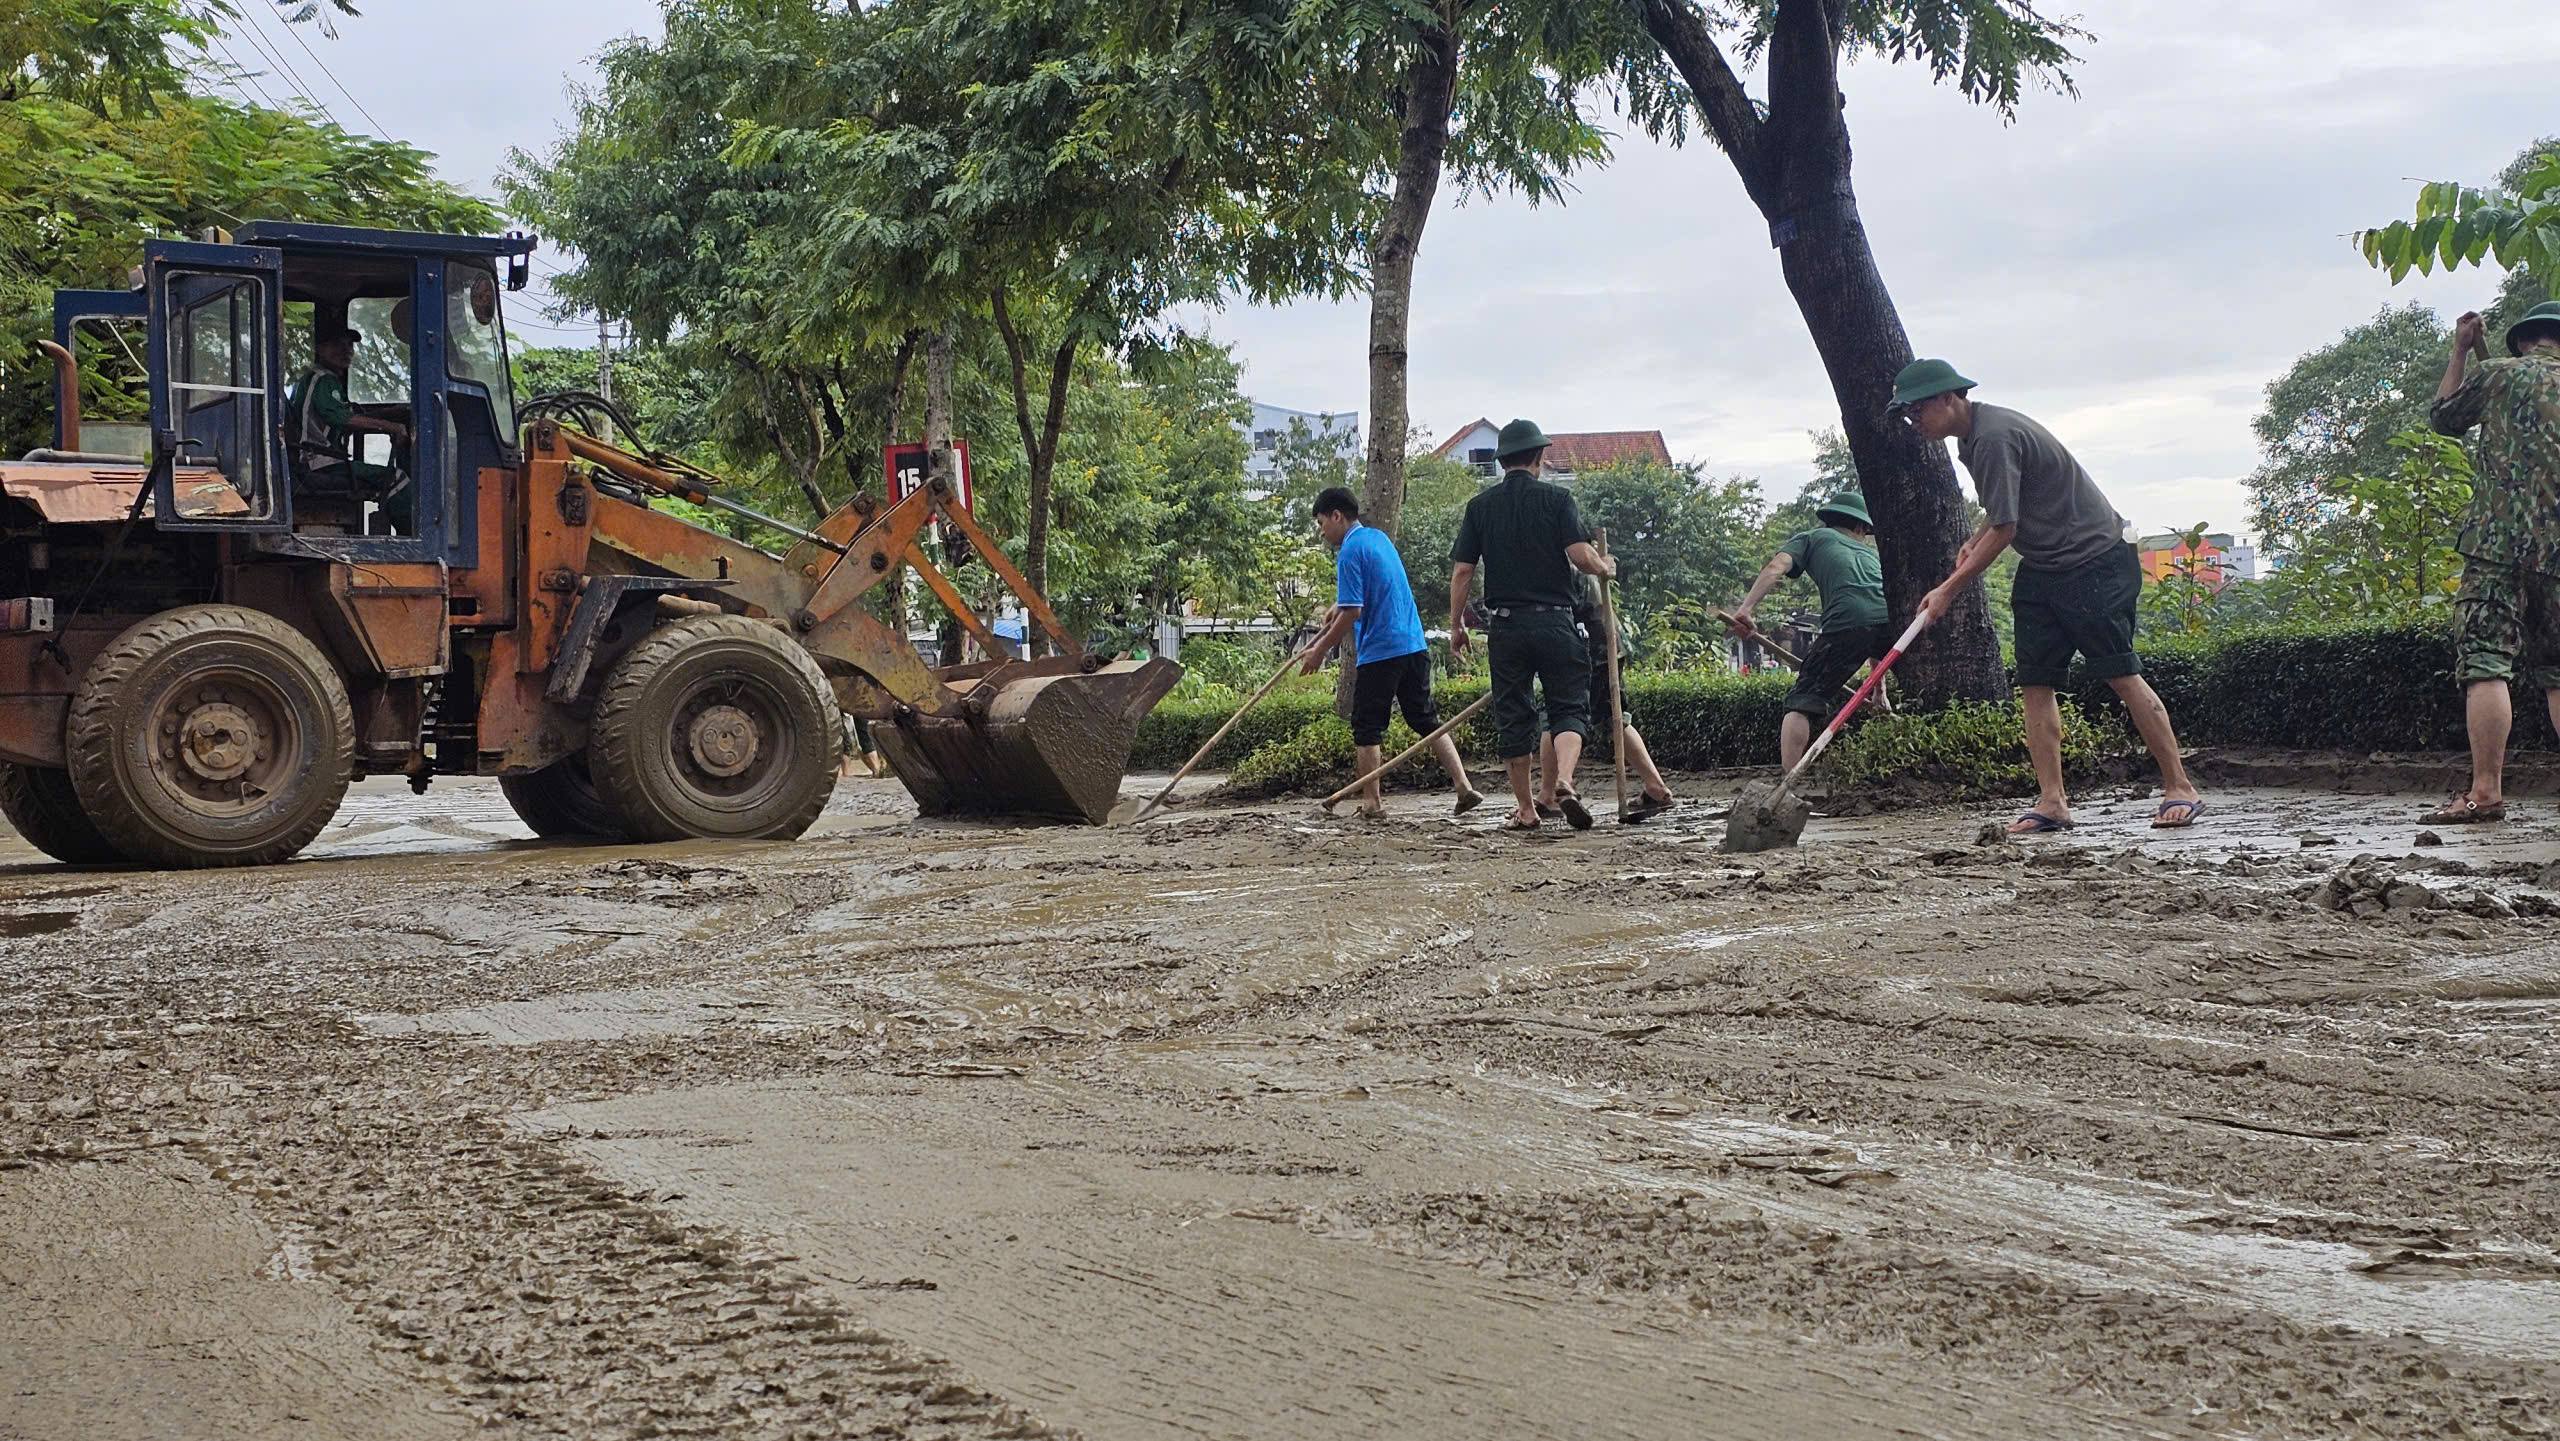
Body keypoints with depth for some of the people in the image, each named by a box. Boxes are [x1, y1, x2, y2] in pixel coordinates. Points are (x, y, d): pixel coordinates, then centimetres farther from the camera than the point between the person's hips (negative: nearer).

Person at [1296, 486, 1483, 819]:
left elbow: (1352, 613, -17)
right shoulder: (1379, 537, 15)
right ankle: (1464, 785, 3)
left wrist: (1320, 651, -9)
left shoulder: (1350, 552, -12)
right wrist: (1339, 608, 41)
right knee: (1426, 720, 12)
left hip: (1379, 652, -8)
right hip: (1414, 645, 8)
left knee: (1367, 728, 4)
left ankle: (1371, 802, 6)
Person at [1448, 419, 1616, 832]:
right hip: (1553, 620, -2)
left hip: (1504, 624, 2)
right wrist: (1605, 568, 9)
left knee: (1512, 716, 8)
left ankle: (1525, 809, 12)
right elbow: (1581, 555, -12)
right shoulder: (1556, 499, -2)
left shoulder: (1480, 505, 6)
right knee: (1569, 705, 4)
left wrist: (1456, 624, 11)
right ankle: (1564, 781, -21)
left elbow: (1462, 570, 3)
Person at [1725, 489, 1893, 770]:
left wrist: (1747, 608, -6)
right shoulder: (1871, 554, 40)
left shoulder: (1812, 538, 28)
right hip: (1895, 619, 4)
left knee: (1801, 704, 0)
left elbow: (1777, 566, 6)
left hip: (1847, 622, -4)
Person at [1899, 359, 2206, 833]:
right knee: (2036, 683, 0)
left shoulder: (1994, 437, -22)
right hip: (2041, 570, 10)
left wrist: (1949, 589, -16)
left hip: (2096, 560, -10)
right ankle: (2051, 802, -3)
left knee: (2121, 675, -10)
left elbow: (2003, 530, -22)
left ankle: (2180, 789, -4)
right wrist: (1974, 543, 10)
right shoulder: (1971, 436, 10)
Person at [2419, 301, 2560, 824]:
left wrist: (2460, 352, 26)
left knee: (2486, 662, -7)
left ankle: (2486, 791, -14)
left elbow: (2444, 417, 18)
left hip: (2498, 540, -4)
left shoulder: (2497, 373, 3)